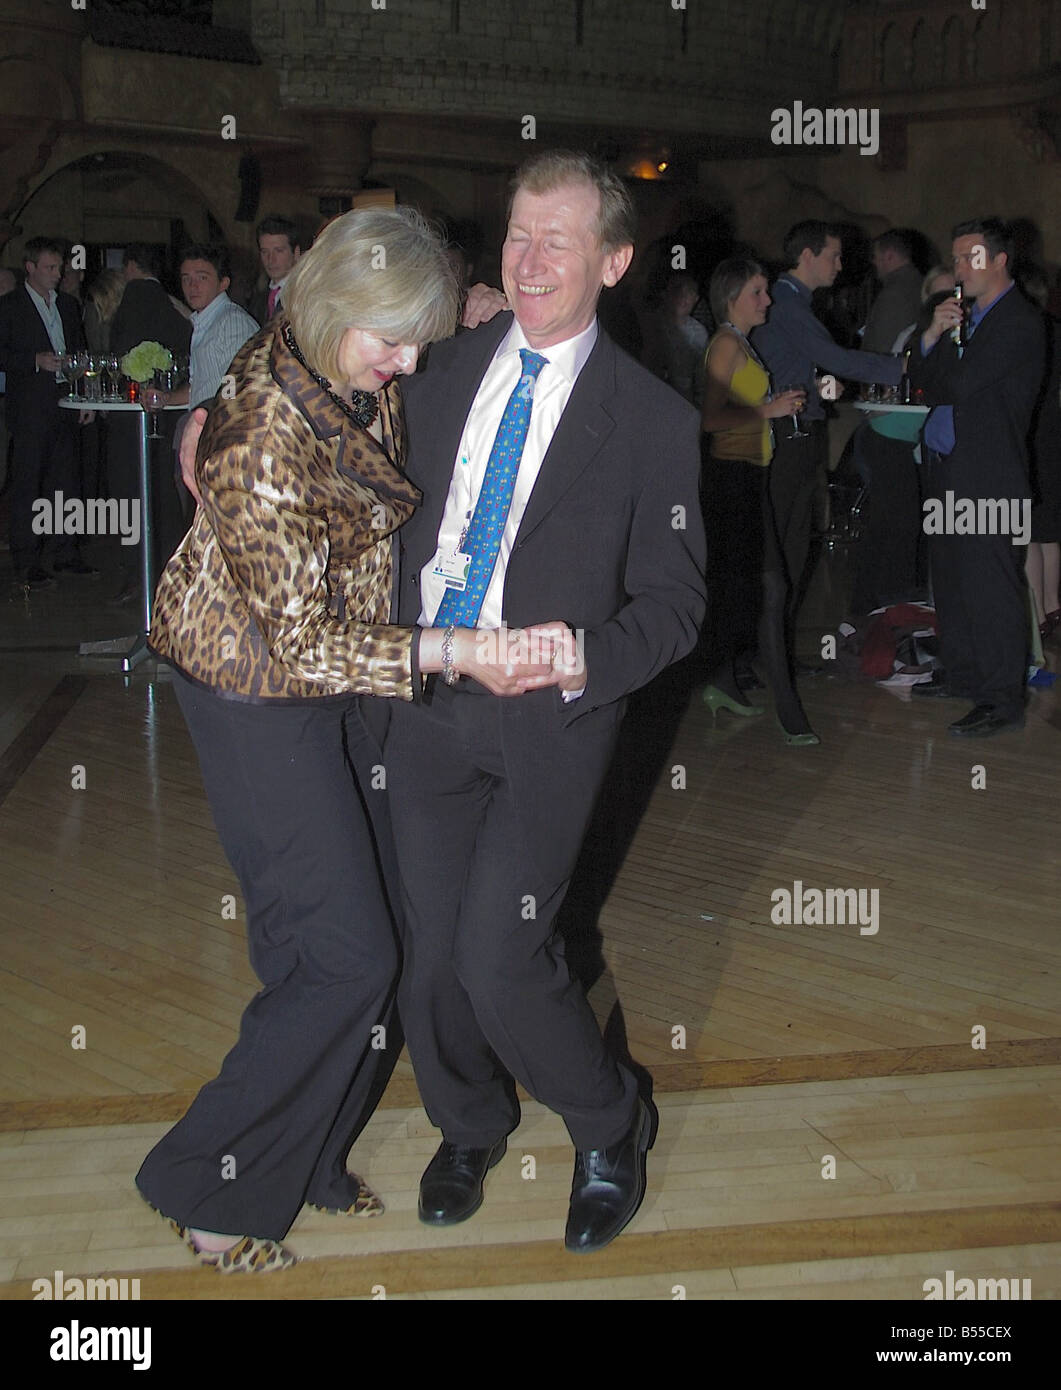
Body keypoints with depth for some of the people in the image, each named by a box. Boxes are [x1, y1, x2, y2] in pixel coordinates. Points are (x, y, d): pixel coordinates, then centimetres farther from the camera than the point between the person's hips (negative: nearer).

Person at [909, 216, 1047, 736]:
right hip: (948, 472, 9)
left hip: (989, 478, -9)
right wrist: (933, 335, -3)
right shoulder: (967, 315, 17)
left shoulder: (1020, 323, -11)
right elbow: (923, 378, 14)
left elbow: (958, 384, -19)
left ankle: (1002, 700, -3)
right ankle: (963, 674, 30)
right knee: (951, 581, 17)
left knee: (990, 588, -7)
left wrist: (937, 343, 2)